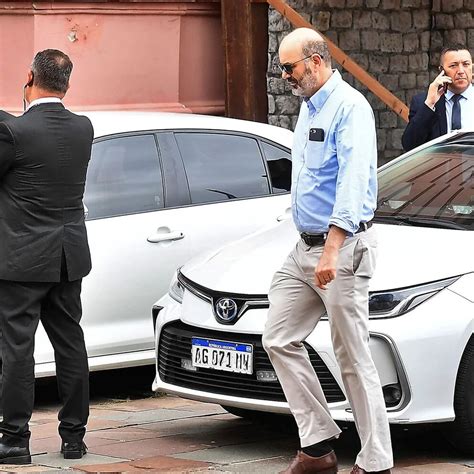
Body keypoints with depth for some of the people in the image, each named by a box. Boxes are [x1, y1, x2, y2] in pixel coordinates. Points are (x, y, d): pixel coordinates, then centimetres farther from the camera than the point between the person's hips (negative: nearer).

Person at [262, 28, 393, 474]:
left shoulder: (349, 107, -15)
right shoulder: (308, 107, 15)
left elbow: (353, 179, -26)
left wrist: (332, 250, -34)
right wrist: (315, 248, 19)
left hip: (342, 247, -10)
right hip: (305, 247, 10)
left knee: (354, 359, -5)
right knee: (280, 340, 5)